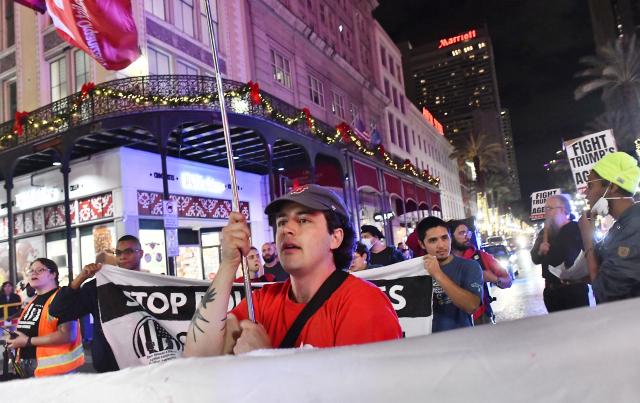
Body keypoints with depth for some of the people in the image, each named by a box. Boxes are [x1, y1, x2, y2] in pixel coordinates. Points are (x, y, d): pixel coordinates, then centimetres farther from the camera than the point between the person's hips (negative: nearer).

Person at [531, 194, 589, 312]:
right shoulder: (544, 233, 12)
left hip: (575, 290, -6)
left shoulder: (578, 229, -6)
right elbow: (535, 259, 15)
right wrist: (540, 251, -6)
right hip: (551, 291, 6)